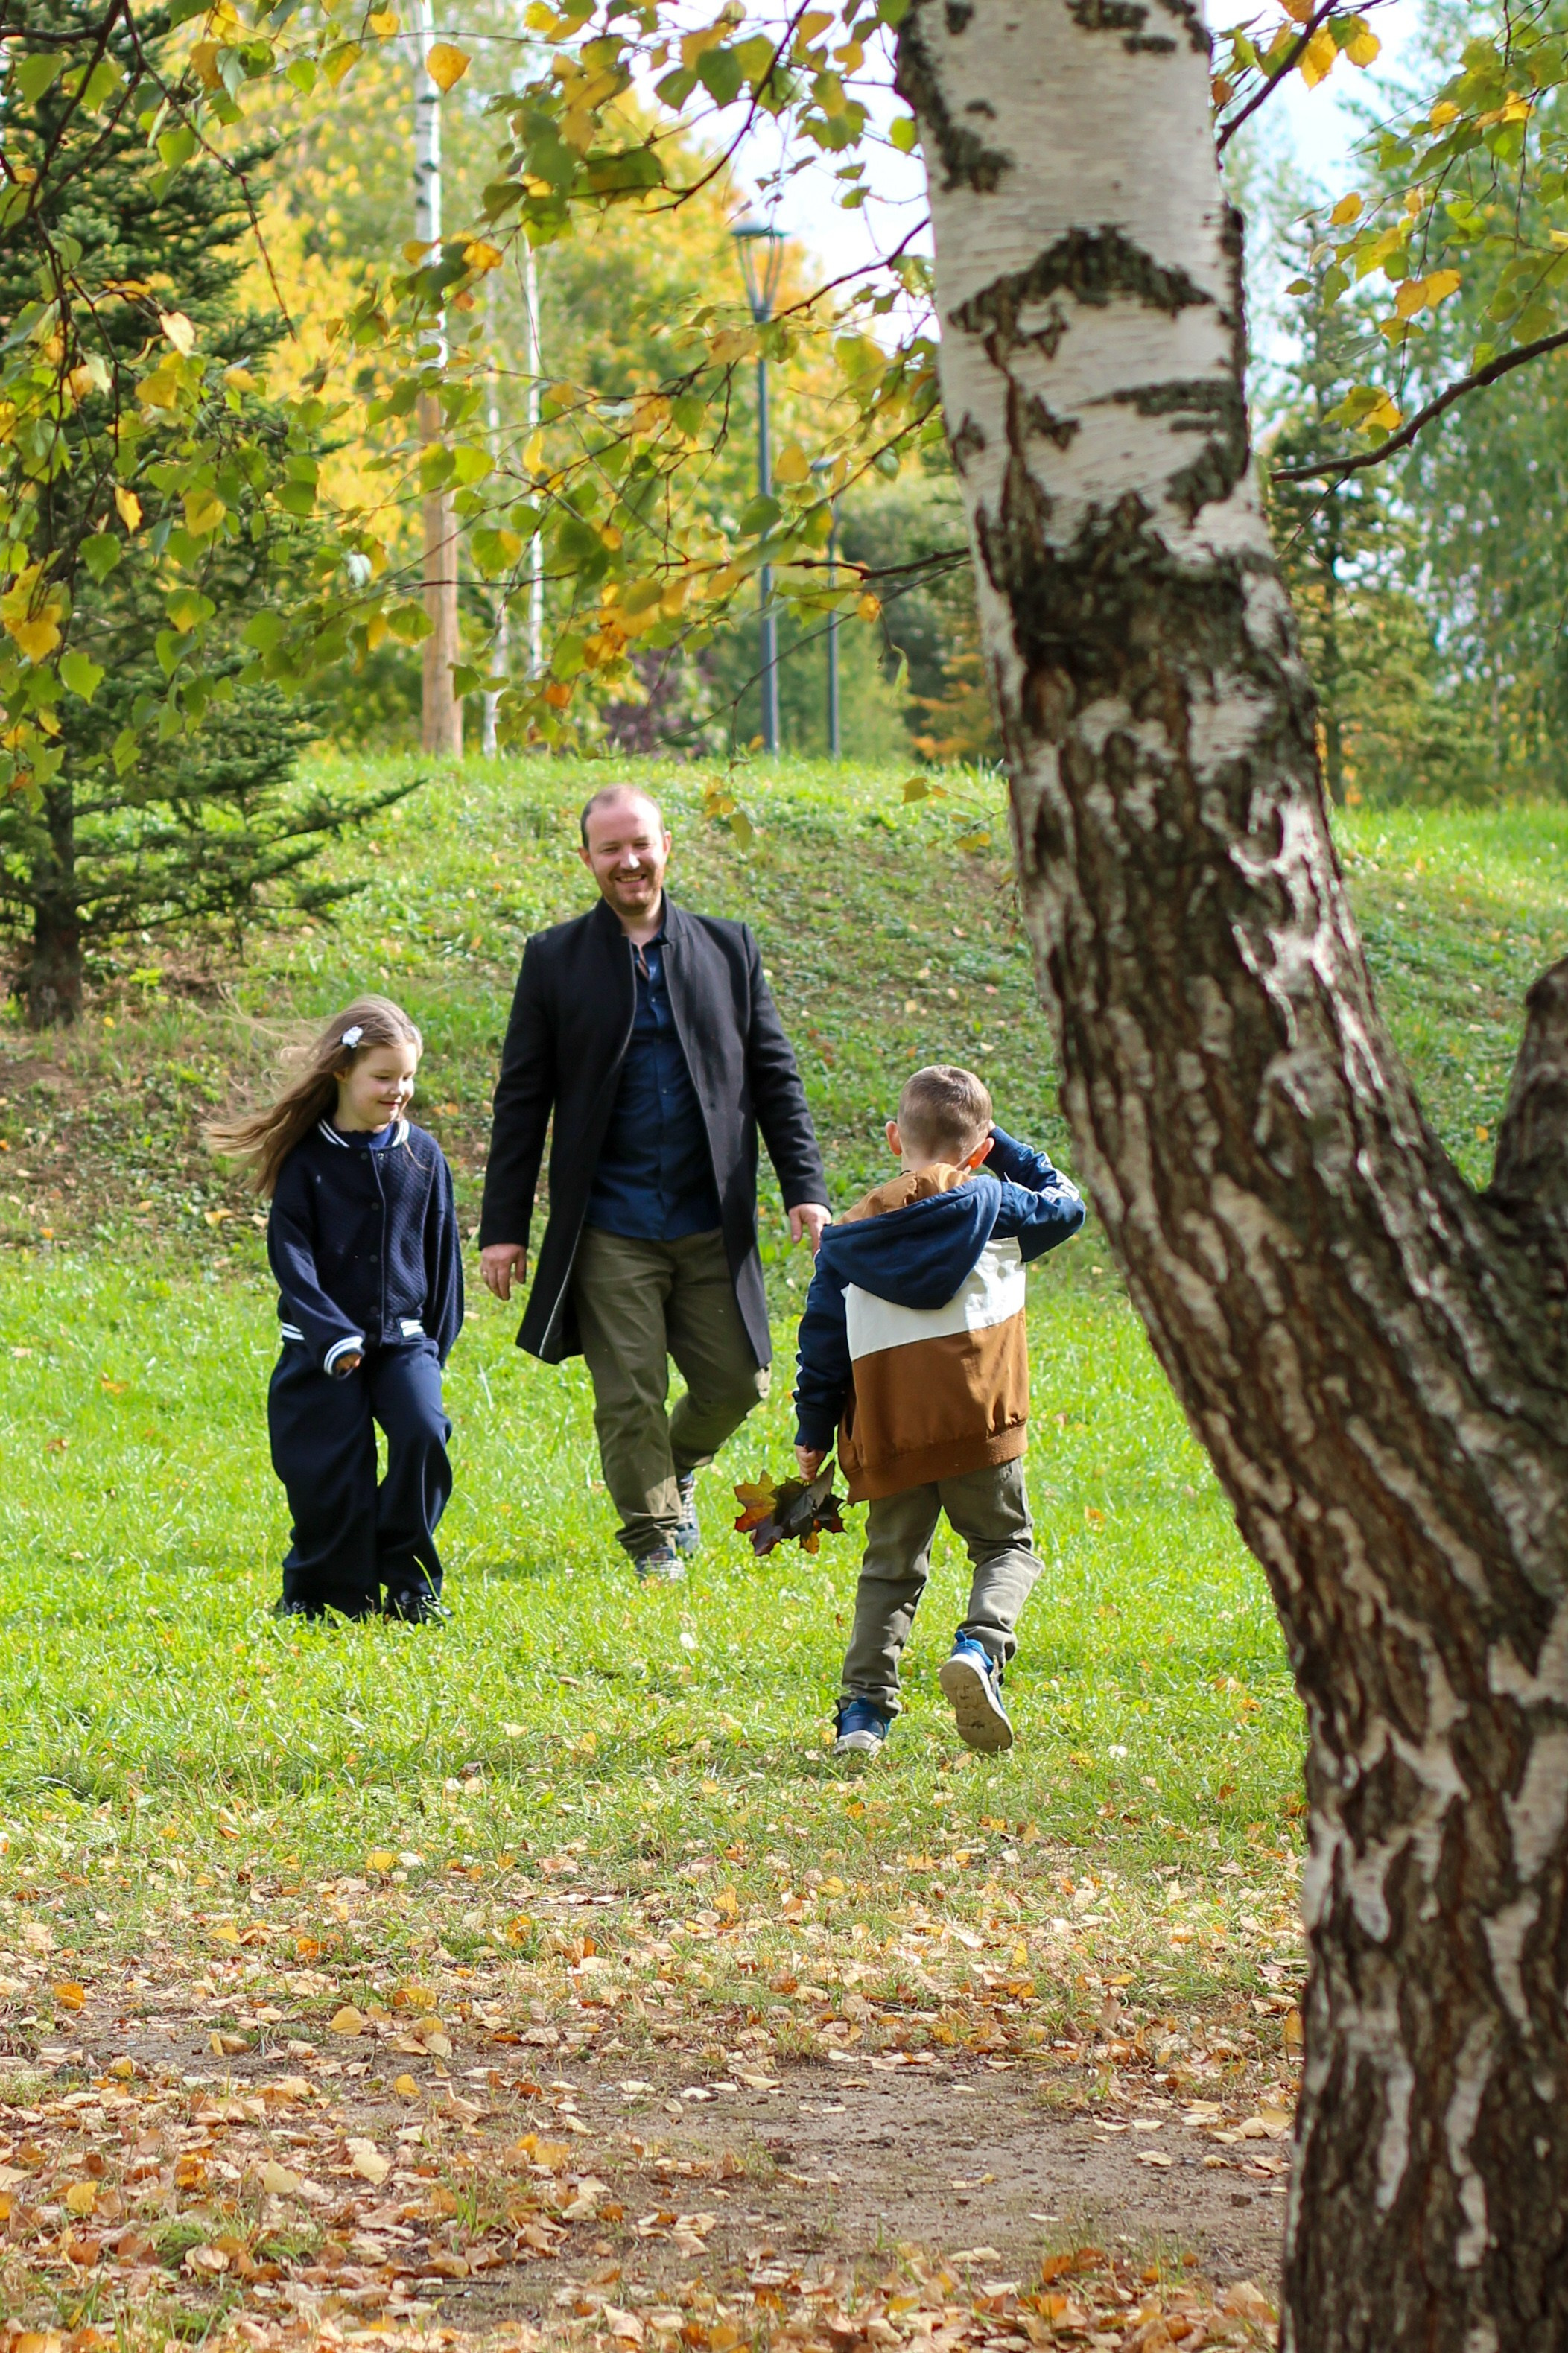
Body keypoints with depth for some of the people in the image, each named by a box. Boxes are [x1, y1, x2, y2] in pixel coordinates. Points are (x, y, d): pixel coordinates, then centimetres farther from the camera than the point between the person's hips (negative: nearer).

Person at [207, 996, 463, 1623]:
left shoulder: (423, 1155, 5)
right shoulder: (308, 1159, -4)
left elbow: (441, 1253, 12)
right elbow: (291, 1256, -9)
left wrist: (438, 1338, 9)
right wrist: (333, 1336, -19)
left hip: (403, 1337, 2)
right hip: (323, 1346, -2)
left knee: (423, 1432, -19)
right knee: (330, 1467, -6)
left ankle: (409, 1584, -4)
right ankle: (323, 1591, 16)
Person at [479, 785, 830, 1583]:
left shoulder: (727, 949, 8)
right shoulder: (555, 960, 3)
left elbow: (774, 1079, 11)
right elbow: (522, 1099, 4)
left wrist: (805, 1188, 2)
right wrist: (503, 1226, 0)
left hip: (714, 1230, 2)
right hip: (611, 1235, -2)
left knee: (735, 1383, 4)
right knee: (629, 1397, -2)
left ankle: (678, 1467, 34)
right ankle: (655, 1537, 15)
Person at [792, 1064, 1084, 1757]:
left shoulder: (852, 1232, 10)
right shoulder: (992, 1205, 4)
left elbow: (823, 1338, 10)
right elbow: (1065, 1206, 22)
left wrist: (812, 1433, 15)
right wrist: (1005, 1153, 29)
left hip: (884, 1434, 2)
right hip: (978, 1420, -2)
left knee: (890, 1568, 15)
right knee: (1007, 1547, 11)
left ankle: (863, 1709, 4)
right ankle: (980, 1645, -18)